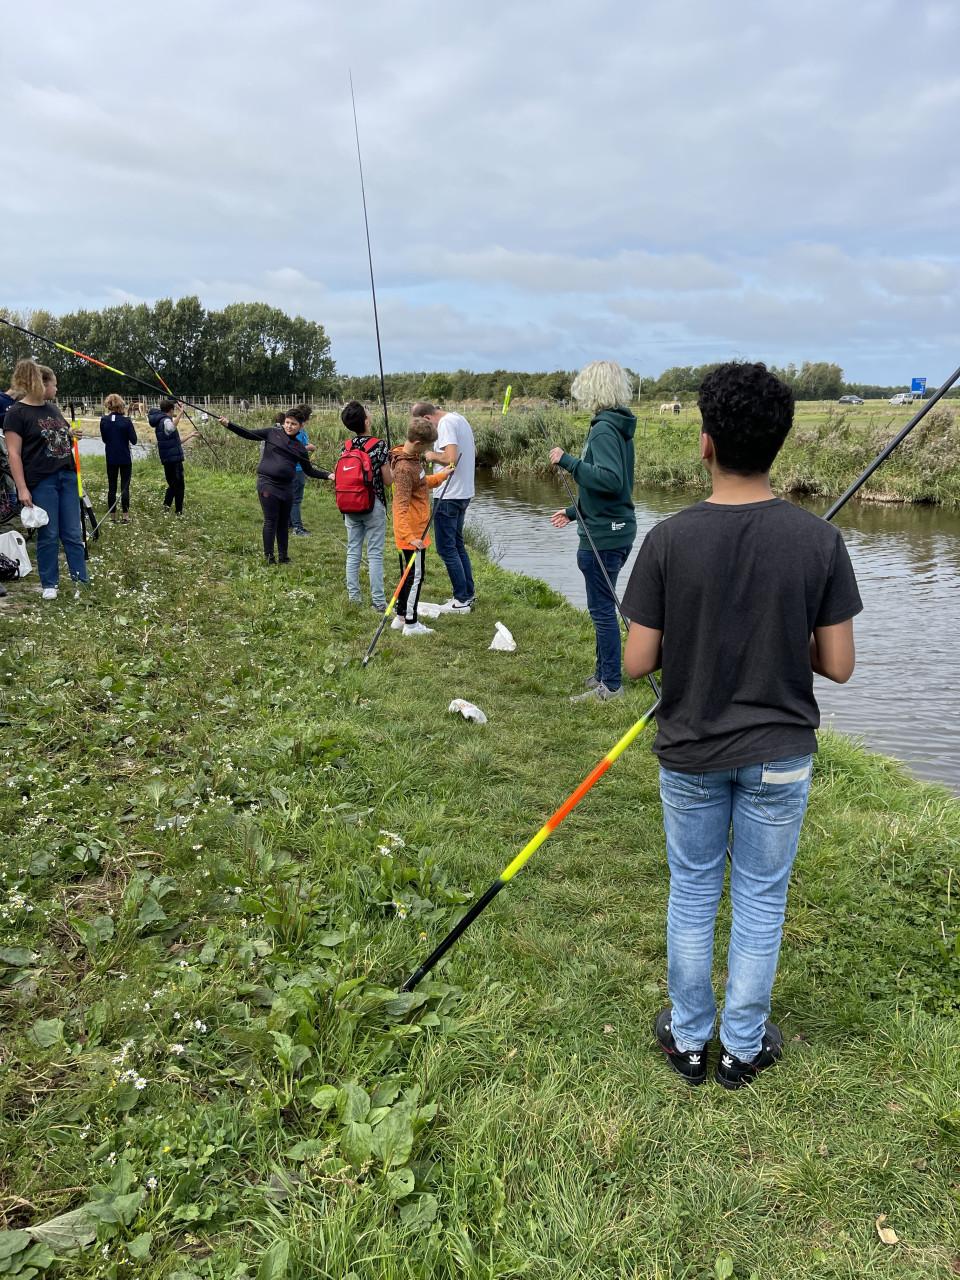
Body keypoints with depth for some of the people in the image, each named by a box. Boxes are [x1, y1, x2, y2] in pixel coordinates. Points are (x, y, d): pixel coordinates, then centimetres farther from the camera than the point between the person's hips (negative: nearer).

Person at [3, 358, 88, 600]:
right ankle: (50, 584, 14)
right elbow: (14, 453, -11)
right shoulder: (17, 412, -8)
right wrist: (22, 489, -16)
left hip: (67, 477, 6)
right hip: (42, 482, -6)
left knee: (73, 533, 6)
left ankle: (81, 580, 12)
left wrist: (72, 436, 8)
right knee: (48, 535, 1)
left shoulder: (53, 408, 14)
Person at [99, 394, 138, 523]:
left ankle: (112, 516, 10)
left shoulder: (104, 421, -3)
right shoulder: (126, 421, -12)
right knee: (125, 487, 3)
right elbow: (134, 440, -10)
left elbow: (104, 439, 7)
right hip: (125, 459, -3)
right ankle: (125, 515, 1)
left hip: (111, 458, 3)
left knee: (112, 487, 9)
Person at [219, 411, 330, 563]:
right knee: (271, 521, -4)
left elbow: (309, 470, 14)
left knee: (284, 522, 10)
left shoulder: (300, 448, 10)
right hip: (268, 483, -4)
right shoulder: (273, 433, 3)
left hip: (286, 487, 4)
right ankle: (268, 556, 2)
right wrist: (228, 424, -9)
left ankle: (283, 556, 18)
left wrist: (327, 475, 1)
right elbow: (248, 434, 2)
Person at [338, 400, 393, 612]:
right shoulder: (378, 445, -12)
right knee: (375, 554, -1)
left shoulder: (346, 447, 3)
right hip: (373, 505, -5)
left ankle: (353, 597, 16)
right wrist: (392, 466, 11)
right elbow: (388, 481, -8)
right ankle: (378, 601, 0)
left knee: (353, 551, 11)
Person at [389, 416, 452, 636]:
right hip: (411, 532, -10)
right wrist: (411, 537, -32)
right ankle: (411, 624, 6)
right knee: (415, 575, -2)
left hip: (414, 530, 10)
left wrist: (441, 476, 23)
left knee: (409, 574, 17)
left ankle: (401, 618, 27)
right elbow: (401, 506, -27)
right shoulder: (404, 468, -23)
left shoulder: (413, 457, 9)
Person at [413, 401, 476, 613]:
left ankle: (462, 600, 1)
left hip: (449, 496, -10)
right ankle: (469, 594, 23)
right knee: (457, 544, 19)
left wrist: (433, 455, -11)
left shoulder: (446, 424, -17)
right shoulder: (459, 418, 13)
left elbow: (451, 458, -29)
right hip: (464, 492, 10)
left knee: (446, 548, -3)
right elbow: (472, 452, 21)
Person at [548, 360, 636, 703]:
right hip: (618, 528, 10)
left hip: (603, 534, -10)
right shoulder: (619, 427, 13)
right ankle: (602, 673, 30)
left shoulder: (604, 429, -17)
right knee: (603, 605, 18)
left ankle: (610, 685, 6)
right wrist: (574, 511, 25)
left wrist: (568, 461, -22)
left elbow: (610, 479, -29)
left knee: (601, 608, -2)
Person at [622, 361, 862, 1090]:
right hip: (780, 754, 0)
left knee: (692, 894, 18)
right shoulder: (819, 541, -13)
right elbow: (838, 665, -9)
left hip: (690, 752, 0)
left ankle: (688, 1038, 34)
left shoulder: (670, 540, -16)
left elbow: (637, 663, -13)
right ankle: (744, 1047, 32)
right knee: (761, 901, 16)